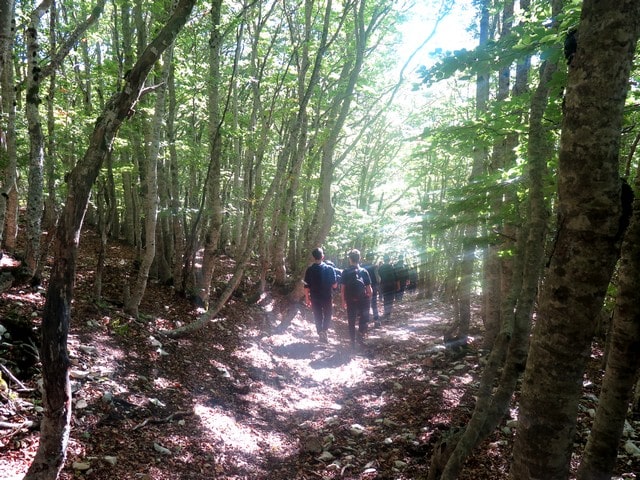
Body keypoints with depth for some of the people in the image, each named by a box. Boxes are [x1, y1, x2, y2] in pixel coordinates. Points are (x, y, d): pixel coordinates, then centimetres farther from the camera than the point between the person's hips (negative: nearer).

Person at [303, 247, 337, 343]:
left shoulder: (309, 270, -8)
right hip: (327, 297, -1)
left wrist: (307, 298, 6)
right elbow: (334, 285, -6)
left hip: (315, 298, 1)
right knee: (328, 315, 17)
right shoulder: (330, 269, -11)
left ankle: (321, 333, 17)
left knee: (318, 317, 15)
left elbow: (306, 286, -6)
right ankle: (324, 330, -3)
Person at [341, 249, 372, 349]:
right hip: (363, 300, -1)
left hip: (350, 301, 1)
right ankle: (361, 336, 0)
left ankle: (353, 342, 15)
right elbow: (369, 289, -5)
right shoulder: (364, 271, -4)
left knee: (351, 322, 11)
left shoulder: (345, 272, -4)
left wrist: (343, 300, 3)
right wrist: (369, 297, 11)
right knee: (363, 320, 15)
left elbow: (343, 288, -6)